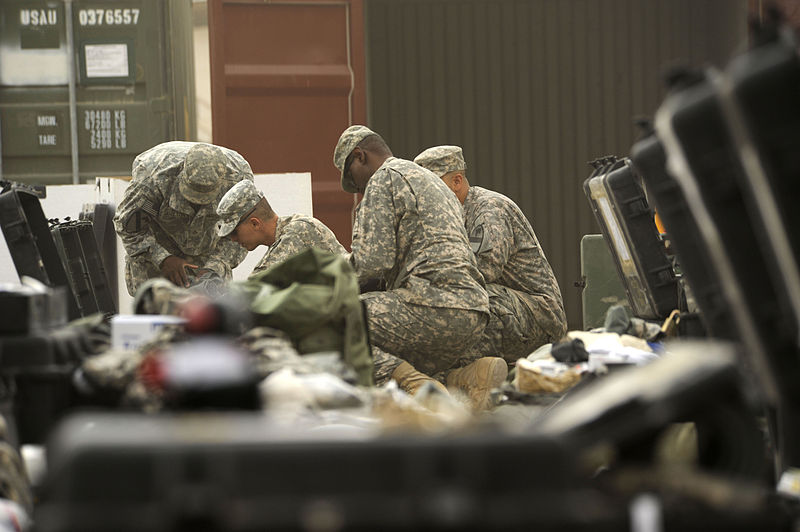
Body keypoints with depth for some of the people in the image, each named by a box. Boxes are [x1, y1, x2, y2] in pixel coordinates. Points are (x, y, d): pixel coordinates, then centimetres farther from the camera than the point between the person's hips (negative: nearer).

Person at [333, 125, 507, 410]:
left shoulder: (384, 179, 1)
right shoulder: (432, 181, 32)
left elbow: (374, 261, -11)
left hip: (434, 306, -9)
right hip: (472, 315, 9)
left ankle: (417, 386, -26)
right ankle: (468, 380, -4)